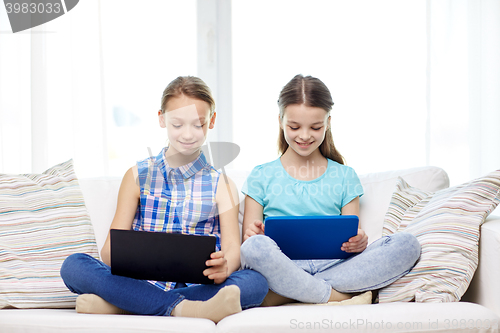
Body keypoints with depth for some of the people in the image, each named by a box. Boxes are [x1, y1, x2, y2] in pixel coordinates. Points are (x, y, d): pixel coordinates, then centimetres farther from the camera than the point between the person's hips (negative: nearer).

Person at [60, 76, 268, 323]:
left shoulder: (221, 184, 12)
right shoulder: (137, 177, 13)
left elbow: (233, 248, -1)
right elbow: (110, 248, 6)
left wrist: (224, 268, -27)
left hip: (198, 287, 0)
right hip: (142, 283, 1)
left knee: (256, 282, -32)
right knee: (73, 265, -24)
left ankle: (116, 305, -34)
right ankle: (182, 309, -35)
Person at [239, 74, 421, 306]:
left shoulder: (345, 177, 19)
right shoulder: (261, 177, 13)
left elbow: (352, 239, 15)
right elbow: (247, 246, 9)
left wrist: (358, 243, -10)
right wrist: (251, 237, -15)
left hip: (334, 267, 4)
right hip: (283, 268, -3)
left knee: (407, 244, -23)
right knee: (255, 247, -38)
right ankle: (341, 297, -25)